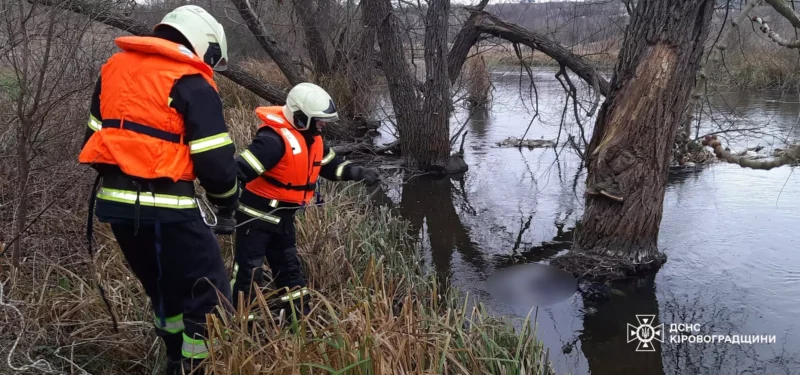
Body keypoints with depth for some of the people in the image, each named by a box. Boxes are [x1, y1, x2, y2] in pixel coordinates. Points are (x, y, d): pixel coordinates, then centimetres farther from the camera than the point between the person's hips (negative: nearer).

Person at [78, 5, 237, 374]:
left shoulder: (114, 67, 15)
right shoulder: (191, 83, -9)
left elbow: (96, 136, 19)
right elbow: (215, 161, -12)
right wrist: (226, 203, 5)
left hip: (114, 201, 9)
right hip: (164, 208, -8)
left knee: (165, 291, 24)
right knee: (208, 298, 1)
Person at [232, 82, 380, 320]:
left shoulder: (311, 138, 3)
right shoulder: (275, 139, -28)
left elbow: (331, 164, 16)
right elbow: (241, 170, -33)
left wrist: (358, 173, 3)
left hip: (283, 216, 10)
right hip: (256, 215, -10)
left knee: (288, 266, 21)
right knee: (249, 271, -3)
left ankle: (298, 316, 35)